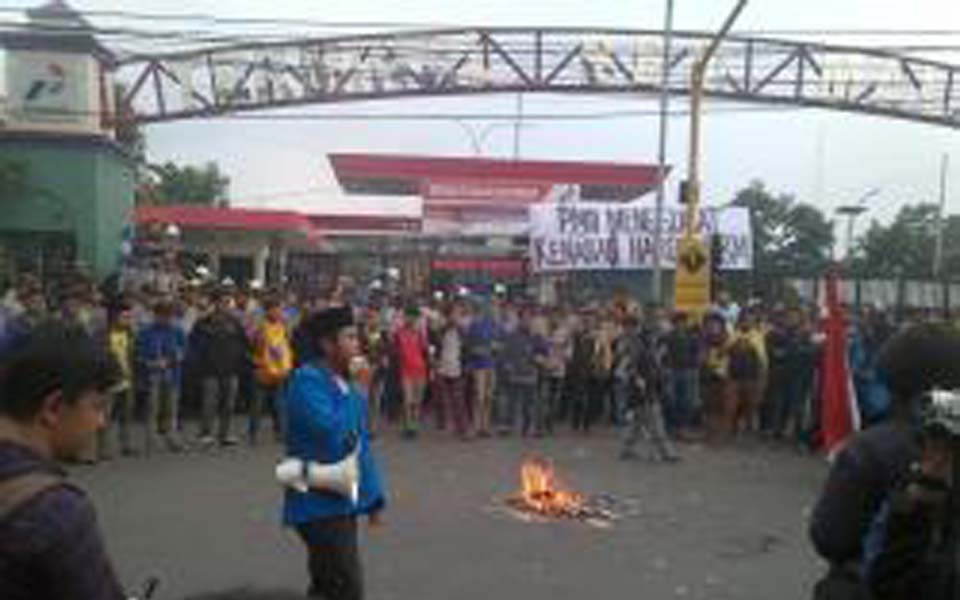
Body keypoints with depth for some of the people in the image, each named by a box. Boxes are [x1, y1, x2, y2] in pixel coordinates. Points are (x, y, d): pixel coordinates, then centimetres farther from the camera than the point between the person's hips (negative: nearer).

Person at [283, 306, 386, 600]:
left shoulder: (344, 382, 10)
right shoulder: (307, 379, -15)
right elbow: (332, 431, -28)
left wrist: (374, 495, 15)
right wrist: (355, 395, -15)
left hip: (344, 501, 9)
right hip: (321, 504, -9)